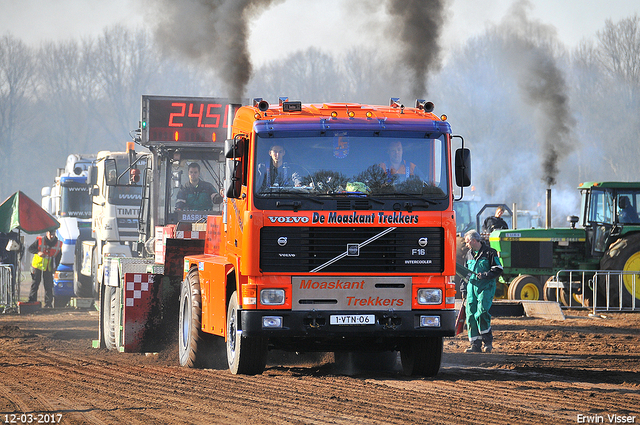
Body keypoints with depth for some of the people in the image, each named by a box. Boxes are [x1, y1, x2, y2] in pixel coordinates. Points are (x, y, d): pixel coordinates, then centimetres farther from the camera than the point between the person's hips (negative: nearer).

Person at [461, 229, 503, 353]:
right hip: (472, 287, 6)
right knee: (470, 314, -2)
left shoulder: (489, 253, -1)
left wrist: (485, 275, -18)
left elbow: (498, 270, -5)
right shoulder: (469, 254, 19)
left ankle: (488, 340, -3)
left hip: (486, 288, -6)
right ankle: (475, 345, 3)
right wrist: (464, 289, 20)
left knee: (481, 313, -20)